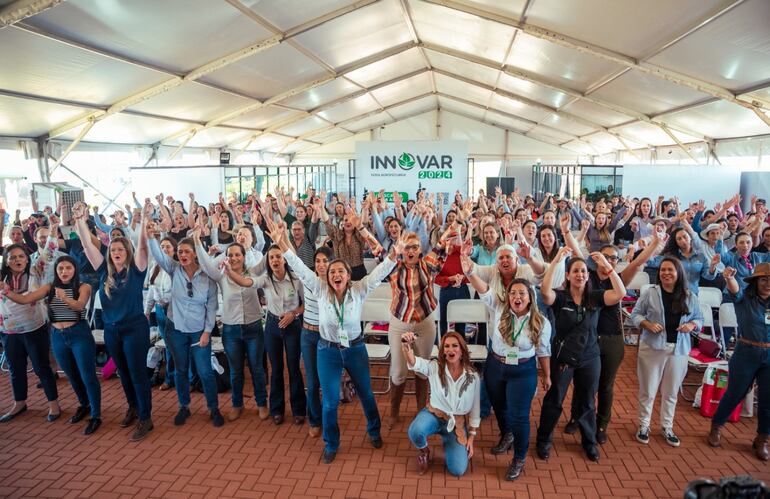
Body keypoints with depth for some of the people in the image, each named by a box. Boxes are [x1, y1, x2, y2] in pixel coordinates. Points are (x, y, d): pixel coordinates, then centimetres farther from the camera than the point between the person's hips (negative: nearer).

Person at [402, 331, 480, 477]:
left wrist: (471, 437, 1)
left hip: (458, 423, 1)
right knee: (415, 431, -34)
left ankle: (447, 441, 21)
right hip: (434, 415, -1)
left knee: (457, 470, -12)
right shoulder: (434, 367, -13)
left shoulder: (473, 377, -9)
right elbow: (414, 362, -35)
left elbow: (475, 409, 0)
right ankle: (423, 451, 4)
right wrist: (406, 345, -57)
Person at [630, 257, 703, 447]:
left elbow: (699, 318, 11)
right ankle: (644, 425, 22)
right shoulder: (650, 292, -5)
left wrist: (692, 325, -11)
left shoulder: (690, 297, 2)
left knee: (671, 392, 14)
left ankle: (667, 427, 30)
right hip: (652, 348, -2)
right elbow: (635, 314, -1)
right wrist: (648, 324, -18)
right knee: (648, 390, 7)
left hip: (678, 350, 2)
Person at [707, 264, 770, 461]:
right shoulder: (745, 298, -8)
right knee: (734, 394, 8)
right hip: (747, 354, -3)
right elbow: (735, 291, -29)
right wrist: (730, 278, -50)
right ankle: (716, 428, 29)